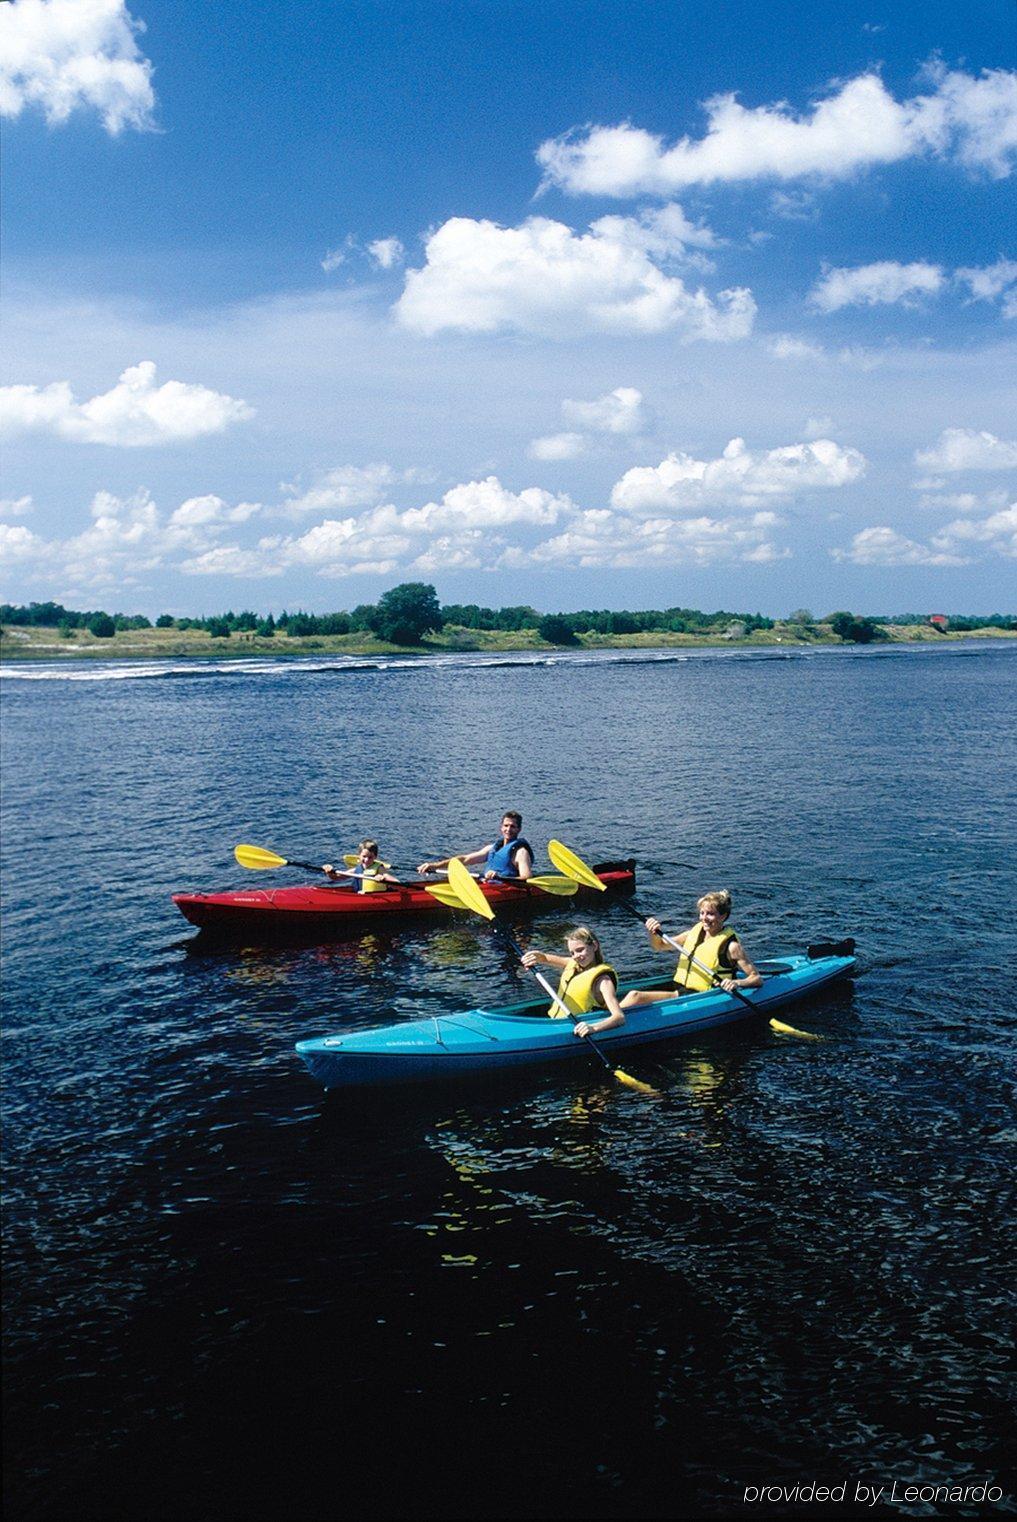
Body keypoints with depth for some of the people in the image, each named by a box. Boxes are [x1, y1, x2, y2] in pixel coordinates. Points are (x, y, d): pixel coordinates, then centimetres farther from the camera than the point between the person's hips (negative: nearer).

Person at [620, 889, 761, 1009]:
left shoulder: (730, 945, -8)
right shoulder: (695, 932, 10)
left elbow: (757, 978, -8)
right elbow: (660, 946, 20)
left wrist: (737, 983, -28)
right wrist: (654, 933, -2)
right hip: (678, 988, 7)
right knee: (633, 994, -15)